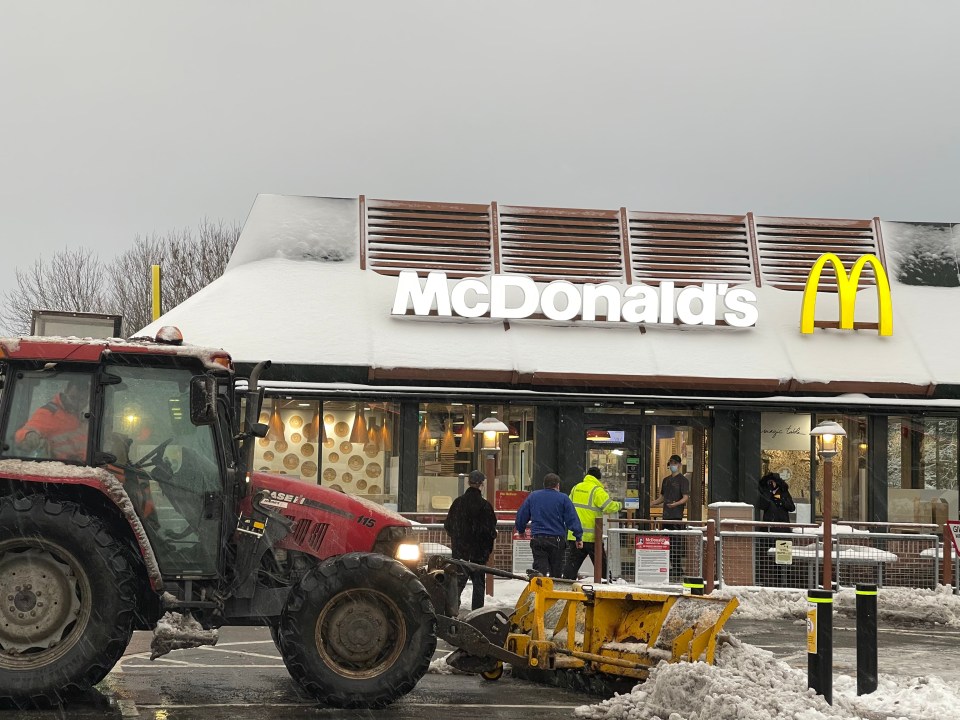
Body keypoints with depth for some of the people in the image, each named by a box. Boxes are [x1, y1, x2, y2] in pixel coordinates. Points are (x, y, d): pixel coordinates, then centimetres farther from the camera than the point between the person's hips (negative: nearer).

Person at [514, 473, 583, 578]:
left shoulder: (532, 496, 8)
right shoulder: (563, 498, -1)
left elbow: (521, 515, 15)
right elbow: (572, 519, -4)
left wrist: (521, 530, 32)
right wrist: (578, 537, 2)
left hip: (537, 539, 1)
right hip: (557, 540, -1)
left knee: (539, 567, -4)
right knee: (556, 571, 9)